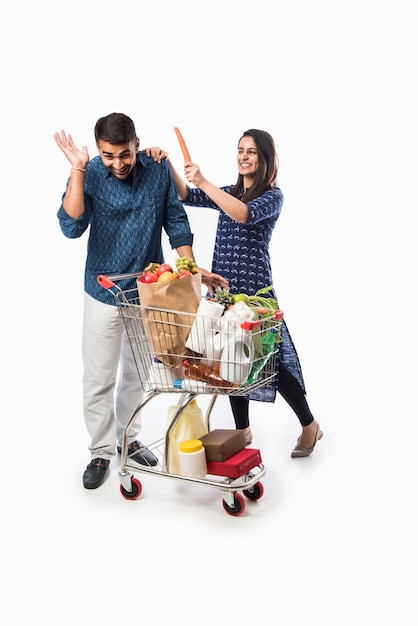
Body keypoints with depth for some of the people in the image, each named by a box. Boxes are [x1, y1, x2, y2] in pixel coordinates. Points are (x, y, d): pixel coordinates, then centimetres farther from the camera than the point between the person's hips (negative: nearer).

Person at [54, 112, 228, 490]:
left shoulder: (158, 171, -8)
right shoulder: (89, 175, -15)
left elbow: (176, 221, 1)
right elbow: (71, 227, -28)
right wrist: (78, 170, -33)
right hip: (104, 292, -3)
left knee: (137, 373, 17)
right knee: (99, 379, 4)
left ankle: (128, 438, 35)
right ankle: (101, 452, 20)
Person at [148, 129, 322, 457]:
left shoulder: (273, 196, -4)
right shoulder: (229, 192, 16)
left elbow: (245, 214, -23)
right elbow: (187, 196, 10)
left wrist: (204, 182, -27)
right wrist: (167, 163, -5)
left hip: (254, 288, -6)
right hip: (222, 287, 6)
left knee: (272, 360, -3)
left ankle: (310, 425, 15)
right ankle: (243, 430, 22)